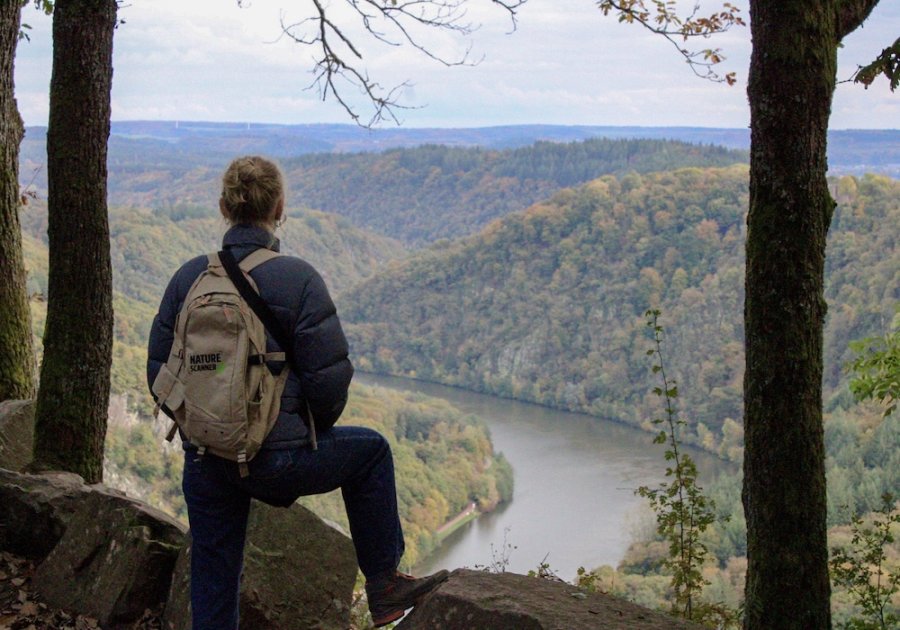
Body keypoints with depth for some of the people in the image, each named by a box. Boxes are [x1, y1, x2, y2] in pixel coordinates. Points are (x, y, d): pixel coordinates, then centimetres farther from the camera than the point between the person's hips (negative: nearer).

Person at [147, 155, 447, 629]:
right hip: (275, 461, -4)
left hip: (204, 461, 4)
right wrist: (313, 431, 8)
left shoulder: (189, 278, 2)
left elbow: (159, 372, 6)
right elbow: (329, 377, -12)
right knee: (370, 452, 21)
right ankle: (383, 585, 28)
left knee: (212, 579, 17)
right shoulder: (298, 279, -10)